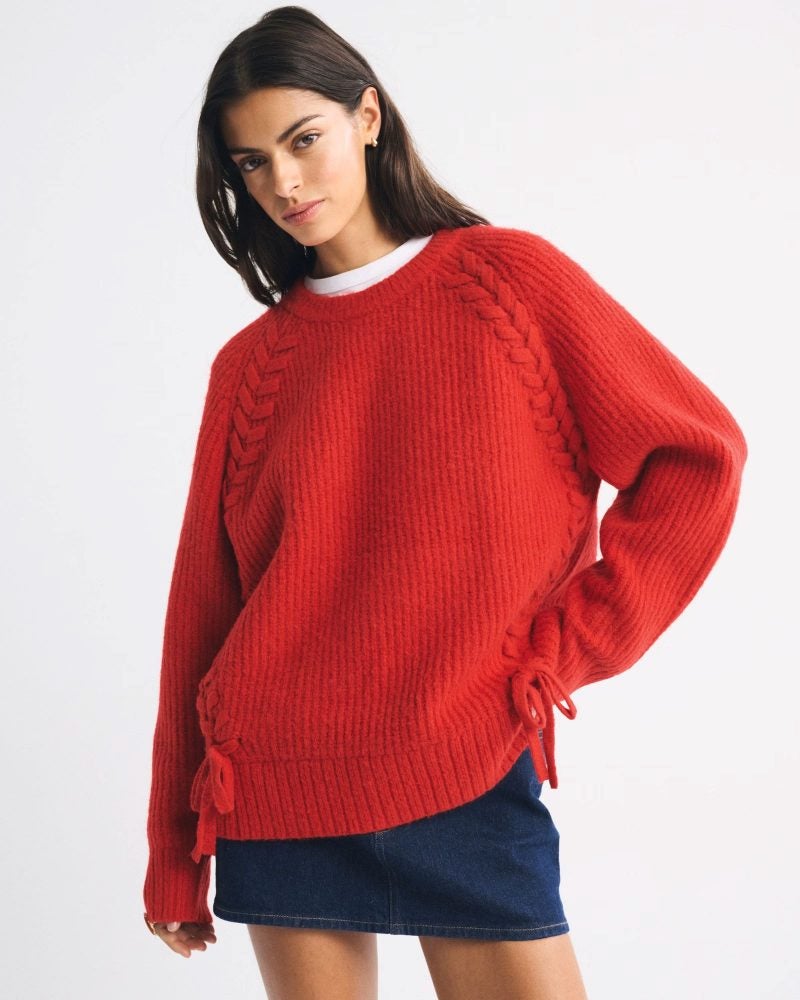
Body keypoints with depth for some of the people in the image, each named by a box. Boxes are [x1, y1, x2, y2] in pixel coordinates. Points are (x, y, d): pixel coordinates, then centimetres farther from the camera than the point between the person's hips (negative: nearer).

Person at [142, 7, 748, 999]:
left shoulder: (507, 276, 1)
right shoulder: (250, 363, 6)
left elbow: (699, 454, -1)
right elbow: (201, 603, 8)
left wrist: (572, 646, -6)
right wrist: (175, 857, 10)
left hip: (469, 779, -2)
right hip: (274, 791, 2)